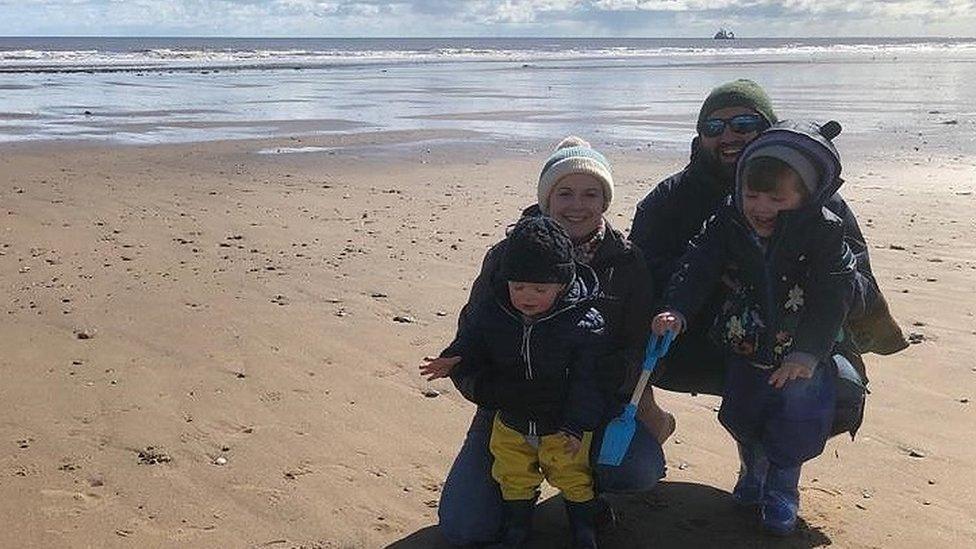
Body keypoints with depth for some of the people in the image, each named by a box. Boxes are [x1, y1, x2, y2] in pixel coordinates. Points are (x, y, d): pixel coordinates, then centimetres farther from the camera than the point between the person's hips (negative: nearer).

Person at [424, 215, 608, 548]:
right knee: (514, 483, 18)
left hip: (563, 427, -2)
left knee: (575, 481, 15)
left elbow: (589, 381, -17)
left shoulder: (585, 324, -22)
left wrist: (576, 426, -21)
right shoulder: (489, 316, -13)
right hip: (511, 425, 3)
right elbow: (464, 355, -3)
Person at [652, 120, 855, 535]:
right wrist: (676, 311, -33)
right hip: (745, 346, 3)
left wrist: (808, 352, -29)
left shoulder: (823, 233, -19)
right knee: (740, 413, 11)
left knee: (799, 416, -3)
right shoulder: (727, 224, -11)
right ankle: (754, 468, 41)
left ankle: (782, 488, 22)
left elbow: (832, 297, -21)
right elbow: (697, 266, -17)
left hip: (805, 351, -2)